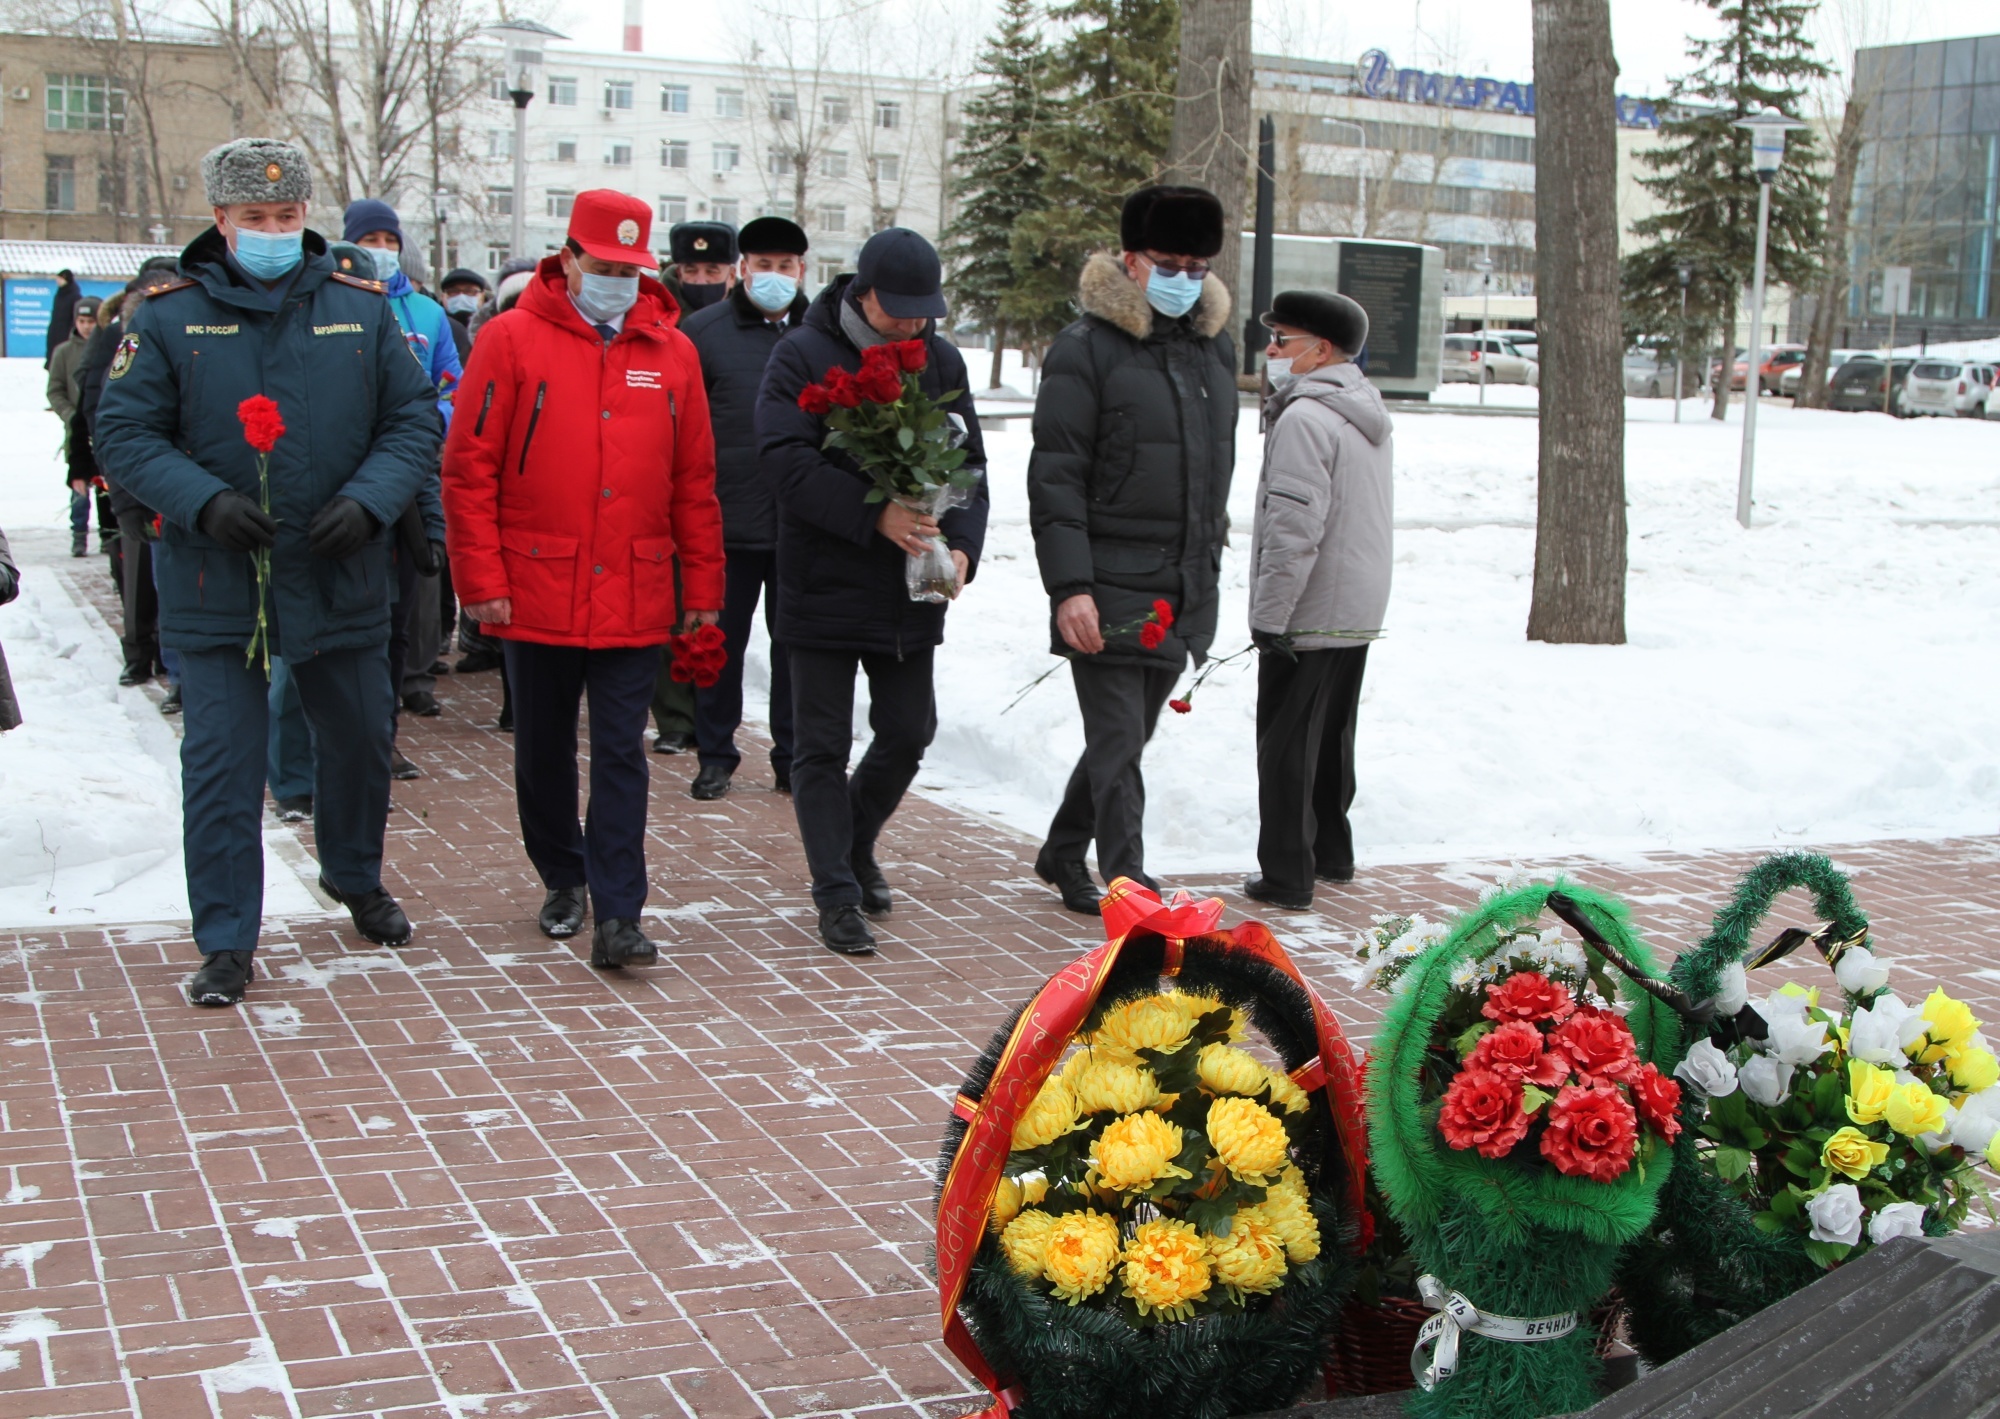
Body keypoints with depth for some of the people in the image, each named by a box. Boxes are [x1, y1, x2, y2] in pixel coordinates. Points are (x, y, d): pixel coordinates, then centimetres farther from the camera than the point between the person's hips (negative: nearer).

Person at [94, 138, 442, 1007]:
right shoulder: (168, 317, -3)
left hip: (341, 578, 2)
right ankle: (225, 943, 9)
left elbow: (415, 419, 3)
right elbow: (124, 432, -4)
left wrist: (369, 499, -14)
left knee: (360, 739, 18)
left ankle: (355, 878, 44)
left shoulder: (361, 311, 2)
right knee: (221, 763, -2)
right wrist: (203, 501, -19)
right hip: (218, 584, -2)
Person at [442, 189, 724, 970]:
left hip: (636, 599, 1)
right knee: (544, 750, 13)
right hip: (537, 596, -1)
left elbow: (694, 481, 8)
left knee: (621, 756, -2)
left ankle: (617, 918, -1)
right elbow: (469, 468, -4)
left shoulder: (671, 351, 6)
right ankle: (564, 880, 33)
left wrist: (703, 586, 7)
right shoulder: (512, 340, -2)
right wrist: (482, 579, -9)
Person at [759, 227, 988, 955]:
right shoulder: (803, 356, -8)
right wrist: (876, 517, -26)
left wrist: (961, 543, -11)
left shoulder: (941, 361, 6)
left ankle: (855, 846, 36)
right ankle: (837, 893, 11)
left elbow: (968, 461, 7)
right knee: (822, 747, 1)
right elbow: (788, 462, -17)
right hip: (822, 587, -4)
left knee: (909, 734, 12)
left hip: (912, 593, 5)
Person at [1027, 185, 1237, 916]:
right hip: (1111, 589, -7)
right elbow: (1055, 476, -11)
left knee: (1123, 737, 17)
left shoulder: (1216, 345, 14)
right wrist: (1069, 586, -18)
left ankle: (1062, 854, 34)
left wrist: (1209, 551, 22)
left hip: (1186, 591, 7)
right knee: (1118, 745, -6)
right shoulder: (1086, 347, -8)